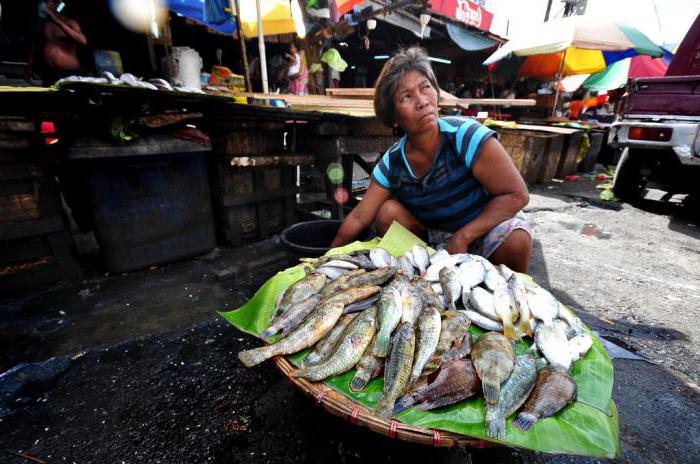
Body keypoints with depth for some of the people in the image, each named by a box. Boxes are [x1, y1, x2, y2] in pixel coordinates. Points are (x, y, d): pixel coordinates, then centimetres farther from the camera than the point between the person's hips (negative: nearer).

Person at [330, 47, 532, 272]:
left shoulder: (467, 136, -24)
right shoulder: (391, 163, -13)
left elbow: (516, 194, -22)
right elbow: (359, 218, -8)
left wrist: (462, 237, -27)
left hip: (489, 224, -2)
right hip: (435, 234, 3)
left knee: (516, 241, -32)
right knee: (388, 211, -18)